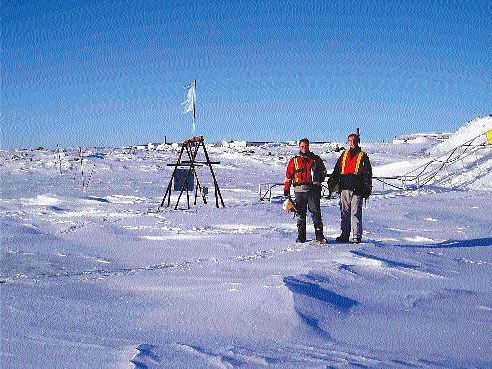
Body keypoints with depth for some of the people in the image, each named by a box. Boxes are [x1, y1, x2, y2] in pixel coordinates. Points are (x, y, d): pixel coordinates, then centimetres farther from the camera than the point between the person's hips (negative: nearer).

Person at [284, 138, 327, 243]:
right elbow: (288, 176, 14)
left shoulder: (315, 159, 11)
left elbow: (323, 170, 18)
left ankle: (319, 235, -5)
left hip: (313, 190, -1)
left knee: (316, 212, -6)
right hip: (299, 190, 1)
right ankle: (301, 236, 8)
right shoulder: (294, 161, 12)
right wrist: (286, 189, 8)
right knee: (300, 214, 3)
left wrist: (319, 179, 0)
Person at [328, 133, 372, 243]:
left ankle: (357, 236, -4)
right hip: (344, 188, 4)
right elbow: (337, 170, 19)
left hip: (357, 189, -4)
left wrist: (367, 189, -4)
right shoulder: (344, 155, 17)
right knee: (345, 213, 6)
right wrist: (332, 182, 6)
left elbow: (367, 173, 4)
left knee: (356, 213, -6)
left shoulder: (363, 156, 6)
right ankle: (344, 235, 11)